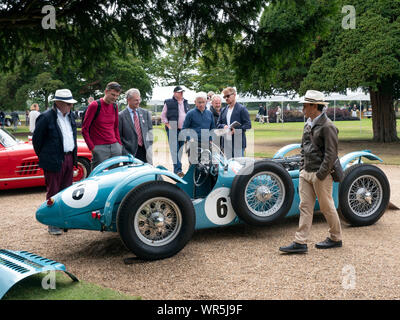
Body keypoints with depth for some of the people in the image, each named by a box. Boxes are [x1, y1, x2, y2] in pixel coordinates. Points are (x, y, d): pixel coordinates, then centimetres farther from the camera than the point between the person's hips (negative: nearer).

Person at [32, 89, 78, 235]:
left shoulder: (70, 116, 10)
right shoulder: (46, 118, -13)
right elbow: (36, 139, -6)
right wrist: (44, 157, 2)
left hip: (69, 159, 7)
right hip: (54, 161, -7)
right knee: (53, 192, 2)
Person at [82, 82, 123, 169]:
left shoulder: (115, 106, 11)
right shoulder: (94, 105, -6)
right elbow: (85, 129, -6)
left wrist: (119, 143, 11)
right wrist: (92, 147, -11)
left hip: (115, 146, 6)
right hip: (100, 148, -6)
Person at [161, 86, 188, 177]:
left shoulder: (186, 103, 15)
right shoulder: (168, 103, 0)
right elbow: (163, 116, 3)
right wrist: (168, 125, -7)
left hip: (183, 130, 5)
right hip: (172, 129, -5)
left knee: (180, 149, 8)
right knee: (174, 149, -10)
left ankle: (177, 169, 16)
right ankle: (178, 169, -13)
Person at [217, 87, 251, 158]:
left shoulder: (242, 109, -1)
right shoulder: (223, 110, 18)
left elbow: (248, 125, -7)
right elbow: (218, 125, 18)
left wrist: (236, 130, -21)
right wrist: (223, 126, -5)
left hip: (238, 143, -5)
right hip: (226, 143, 5)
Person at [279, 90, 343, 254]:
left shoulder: (327, 126, -13)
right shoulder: (308, 124, 13)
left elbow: (331, 154, -16)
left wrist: (320, 175, -17)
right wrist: (302, 167, 13)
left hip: (320, 174, -8)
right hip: (305, 173, 8)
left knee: (327, 207, 5)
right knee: (305, 206, 5)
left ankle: (336, 238, 23)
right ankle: (300, 242, 5)